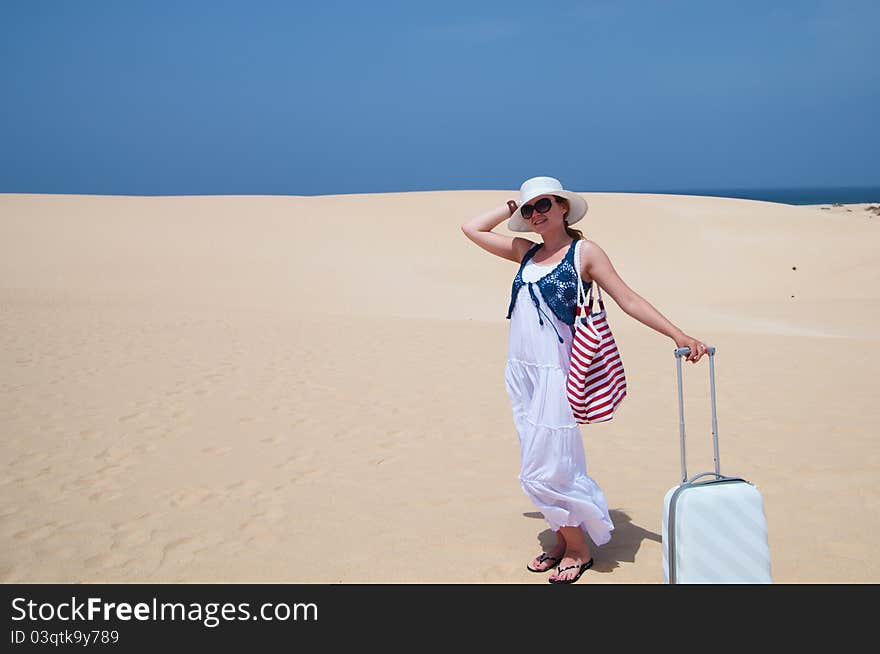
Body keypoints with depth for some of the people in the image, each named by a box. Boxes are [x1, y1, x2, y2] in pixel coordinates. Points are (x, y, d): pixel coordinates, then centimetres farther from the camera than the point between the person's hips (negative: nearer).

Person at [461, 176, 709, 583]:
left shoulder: (584, 251, -3)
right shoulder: (526, 252, 13)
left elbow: (628, 300, -5)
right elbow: (472, 228, 21)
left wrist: (678, 335, -11)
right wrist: (511, 208, 16)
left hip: (554, 373, -6)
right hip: (520, 371, 6)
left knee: (542, 473, -4)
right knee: (548, 466, 13)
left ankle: (579, 547, 15)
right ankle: (564, 538, 28)